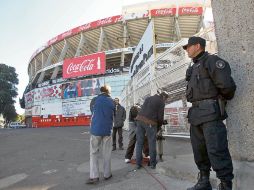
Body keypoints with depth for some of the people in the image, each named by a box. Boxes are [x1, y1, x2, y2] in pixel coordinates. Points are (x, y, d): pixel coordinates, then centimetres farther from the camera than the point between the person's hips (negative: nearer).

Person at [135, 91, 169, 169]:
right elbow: (160, 117, -3)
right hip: (150, 123, -5)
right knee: (152, 143, 8)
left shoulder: (148, 98, 21)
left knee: (139, 143, 9)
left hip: (140, 120, 6)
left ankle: (138, 163, 11)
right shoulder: (161, 102, 2)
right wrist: (159, 125, 17)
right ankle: (153, 163, 16)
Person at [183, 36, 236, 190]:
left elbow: (227, 85, -12)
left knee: (216, 151, -9)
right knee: (199, 150, 11)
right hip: (196, 114, 9)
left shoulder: (212, 61, -2)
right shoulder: (193, 68, 24)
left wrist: (223, 99, 5)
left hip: (210, 112, -9)